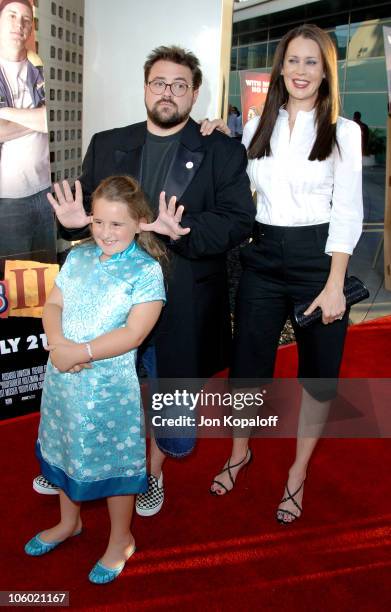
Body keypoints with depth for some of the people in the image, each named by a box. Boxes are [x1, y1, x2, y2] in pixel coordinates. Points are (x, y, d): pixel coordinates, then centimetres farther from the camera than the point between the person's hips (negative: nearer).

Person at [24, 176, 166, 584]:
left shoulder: (146, 270, -13)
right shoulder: (79, 256, 4)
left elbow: (133, 334, -20)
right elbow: (53, 305, 3)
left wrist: (81, 352, -24)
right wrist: (57, 345, -16)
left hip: (110, 385, -6)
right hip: (62, 375, 6)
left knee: (113, 458, 9)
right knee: (65, 448, 22)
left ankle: (120, 539, 34)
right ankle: (69, 521, 48)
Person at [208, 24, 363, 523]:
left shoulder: (343, 132, 0)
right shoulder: (256, 127, 9)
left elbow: (347, 212, -6)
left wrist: (334, 285, -13)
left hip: (317, 257, -2)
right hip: (262, 257, 3)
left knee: (318, 370, 7)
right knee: (247, 361, 9)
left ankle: (298, 473, 27)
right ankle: (240, 452, 34)